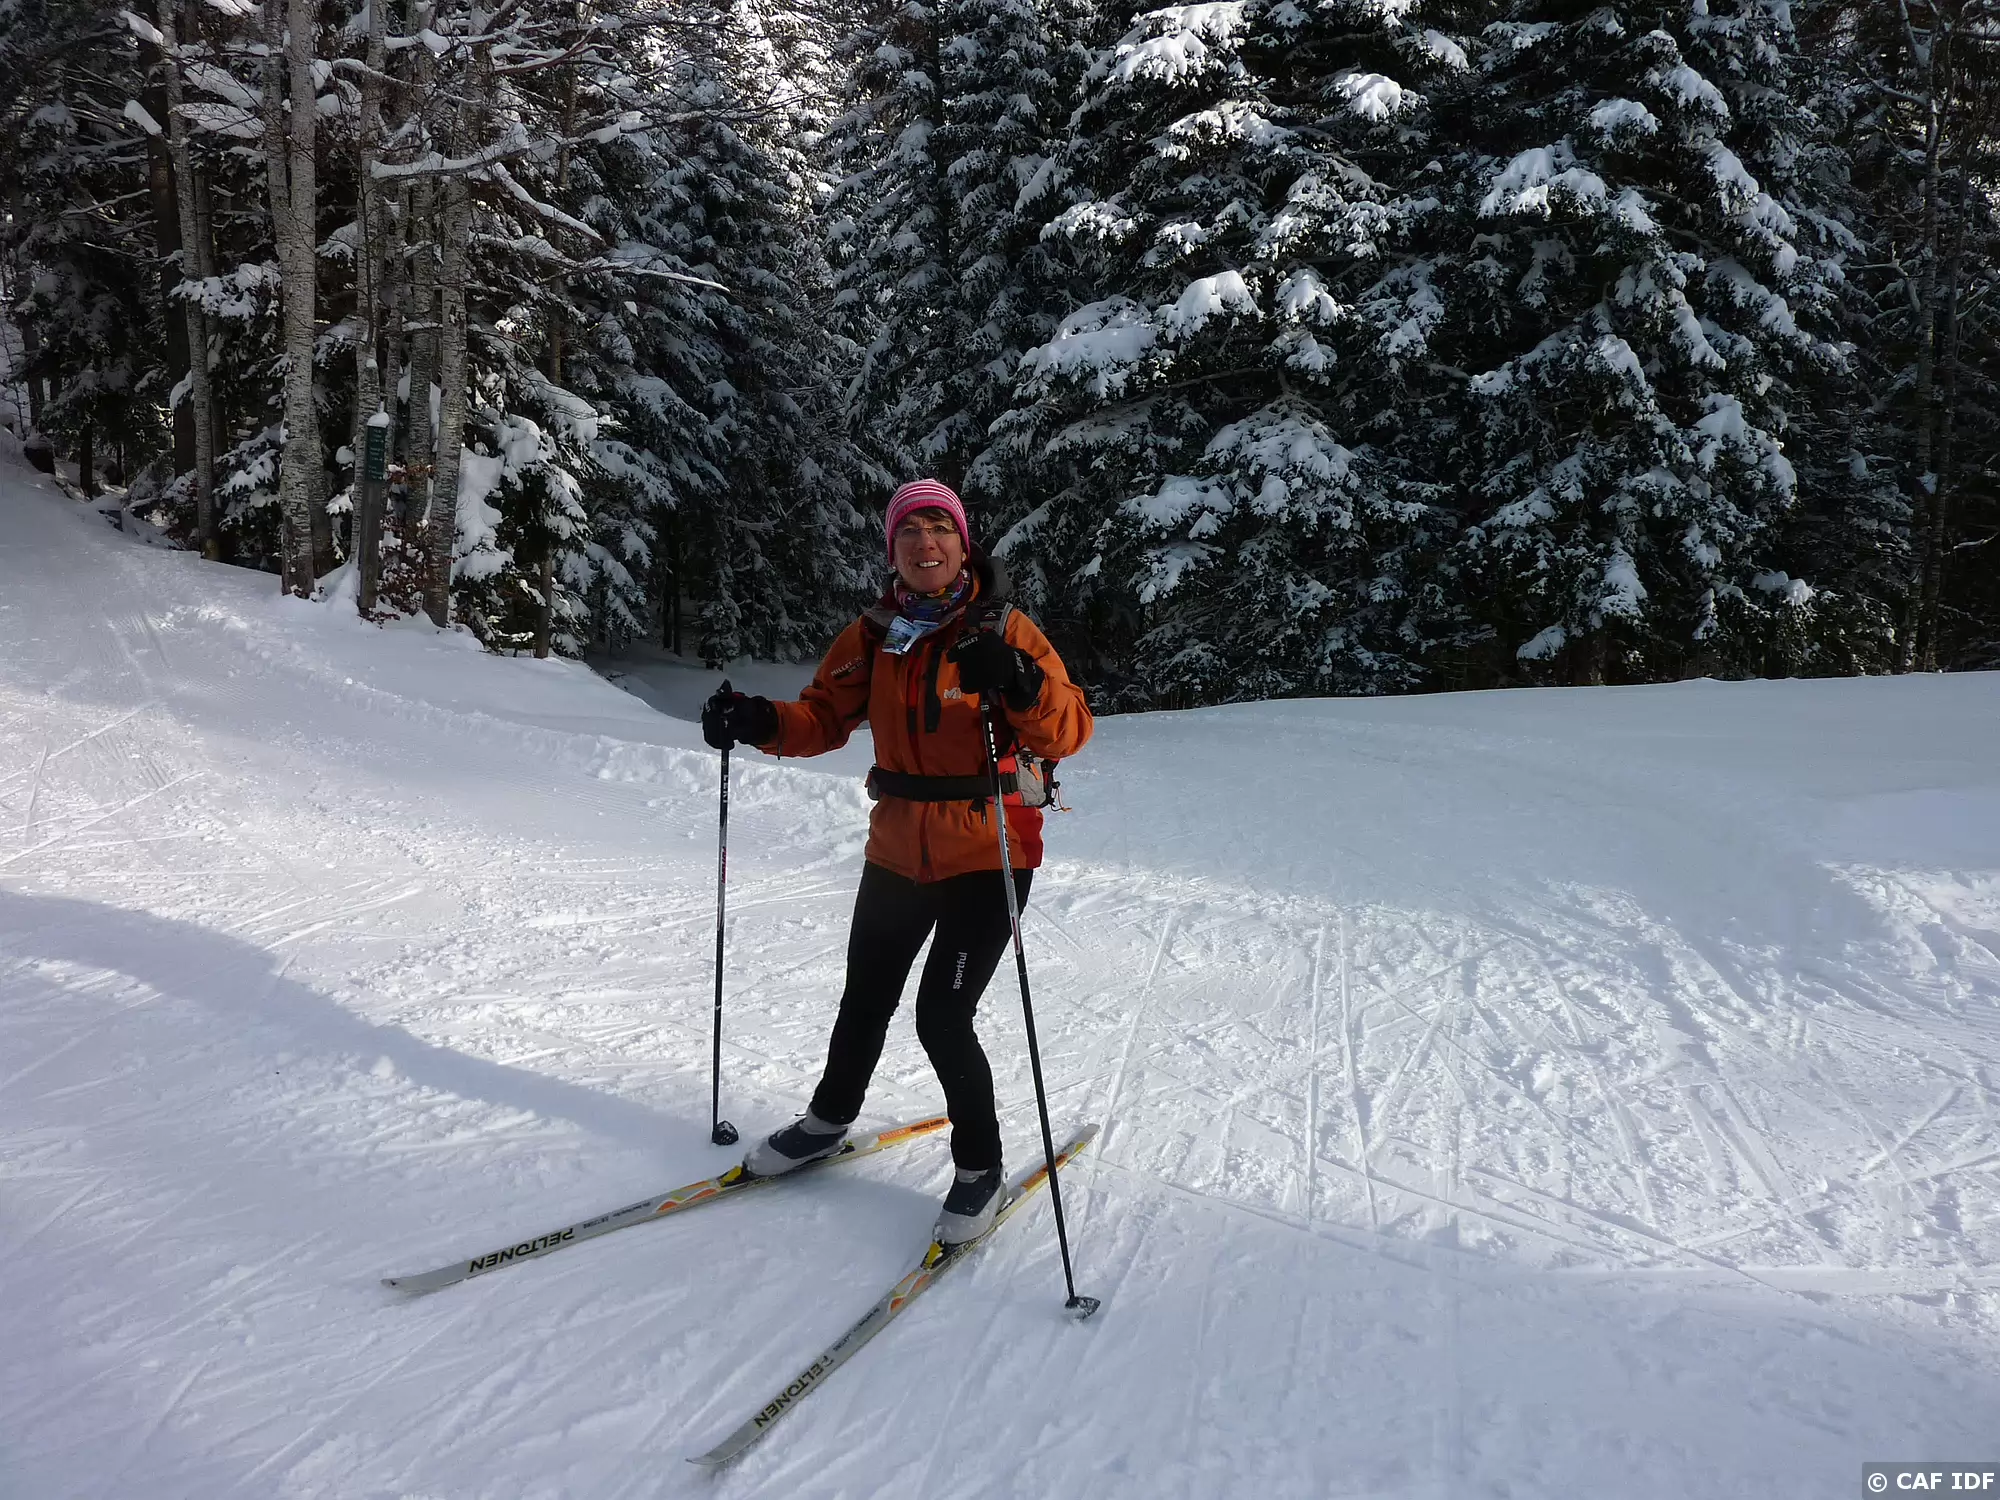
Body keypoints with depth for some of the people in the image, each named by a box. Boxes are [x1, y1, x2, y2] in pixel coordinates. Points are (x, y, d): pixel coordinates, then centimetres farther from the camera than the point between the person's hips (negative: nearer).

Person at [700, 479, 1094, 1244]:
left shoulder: (1004, 629, -11)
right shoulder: (874, 634, 3)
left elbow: (1068, 732, -19)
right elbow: (824, 716, 3)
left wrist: (1021, 685, -39)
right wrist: (759, 721, -17)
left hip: (988, 853, -5)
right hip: (898, 850, 5)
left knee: (943, 1016, -9)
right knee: (865, 998, 18)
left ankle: (980, 1165, 14)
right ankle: (830, 1118, 43)